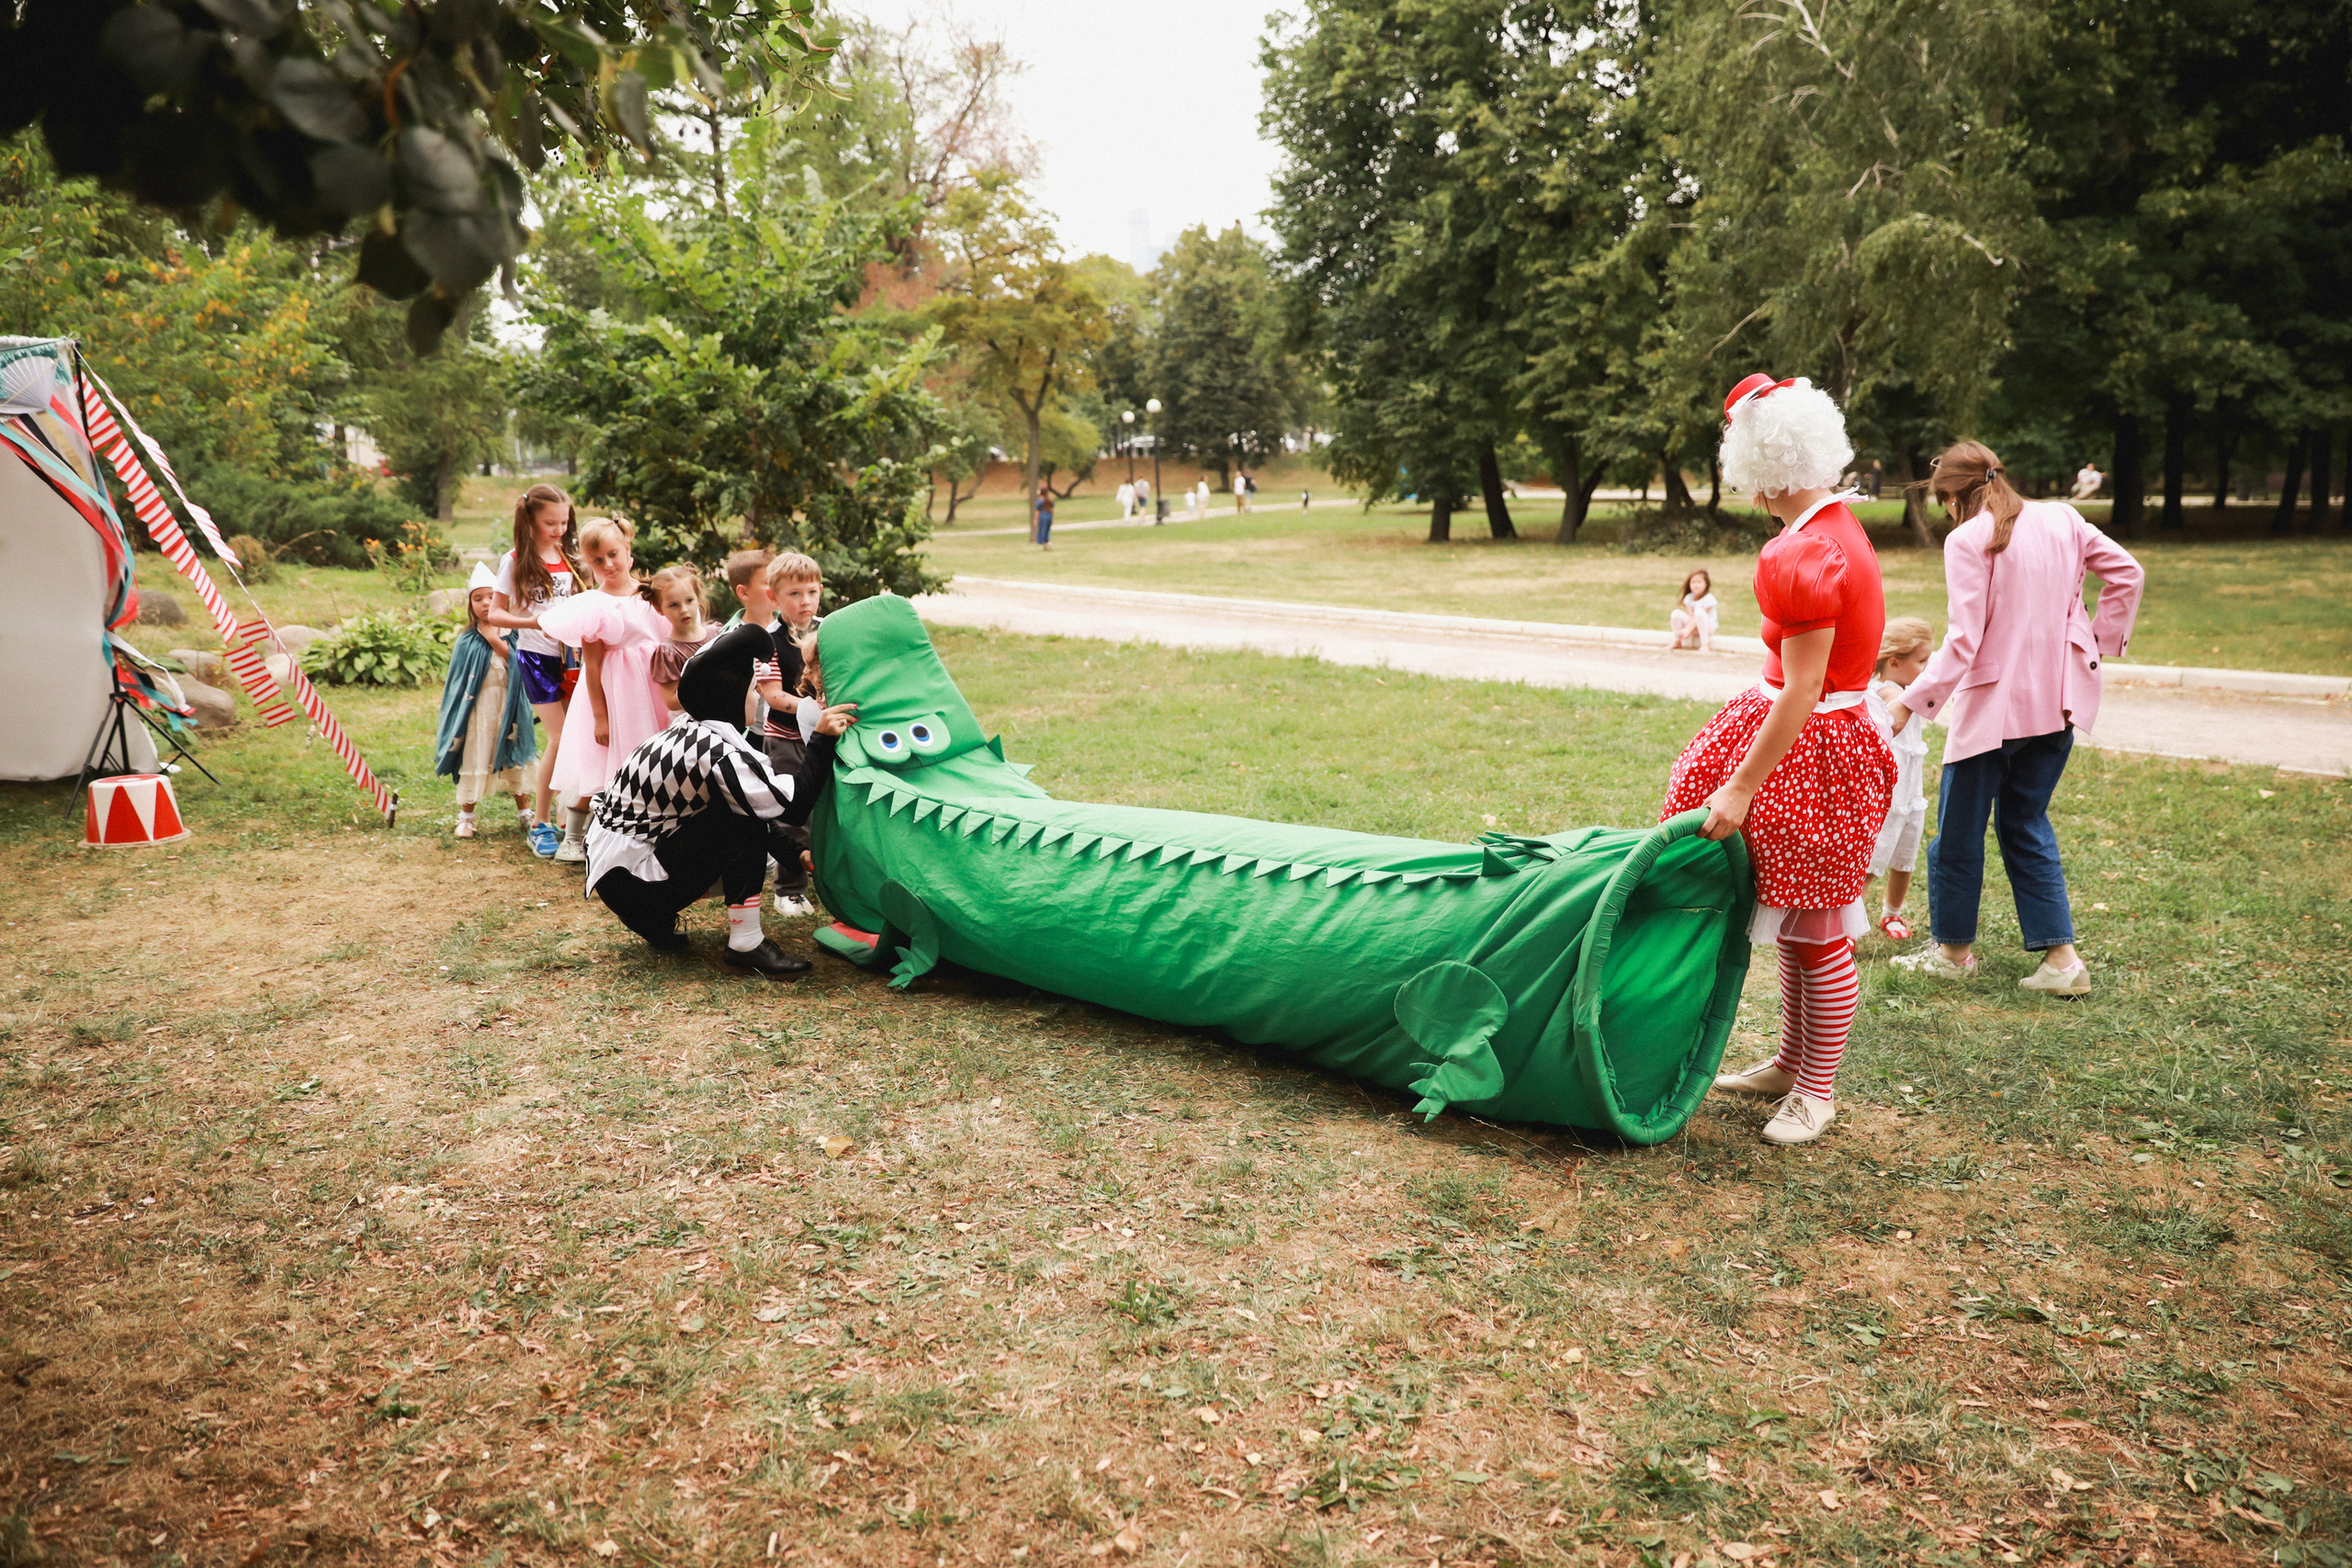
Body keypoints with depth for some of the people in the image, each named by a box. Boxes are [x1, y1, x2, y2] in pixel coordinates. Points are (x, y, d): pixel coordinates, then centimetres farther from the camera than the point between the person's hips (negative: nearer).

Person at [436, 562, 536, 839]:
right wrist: (450, 726, 3)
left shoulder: (514, 634, 1)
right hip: (478, 710, -1)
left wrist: (497, 642, -15)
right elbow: (456, 686, 3)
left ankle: (526, 814, 22)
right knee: (474, 760, 4)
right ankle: (466, 816, 17)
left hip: (508, 709, 1)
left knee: (515, 760, 10)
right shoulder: (467, 642, -1)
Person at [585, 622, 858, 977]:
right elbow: (792, 807, -24)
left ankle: (658, 922, 15)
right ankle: (746, 943, -16)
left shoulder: (691, 731, 6)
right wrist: (822, 739, -21)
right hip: (627, 879, -9)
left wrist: (791, 851, 13)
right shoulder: (716, 752, -23)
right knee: (744, 821, -19)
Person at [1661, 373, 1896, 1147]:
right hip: (1818, 729, 10)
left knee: (1815, 931, 3)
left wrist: (1741, 788, -20)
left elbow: (1802, 691, -24)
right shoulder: (1836, 523, 7)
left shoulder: (1804, 556, -24)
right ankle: (1791, 1062, 33)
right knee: (1792, 918, 19)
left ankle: (1817, 1091, 17)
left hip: (1809, 746, -10)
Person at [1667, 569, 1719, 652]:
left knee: (1699, 611, -35)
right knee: (1676, 613, -15)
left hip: (1709, 627, -5)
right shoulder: (1689, 598, -2)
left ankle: (1705, 644, -34)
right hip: (1693, 625, 5)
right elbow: (1691, 617, -10)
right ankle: (1677, 641, 6)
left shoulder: (1708, 598, -17)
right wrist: (1686, 628, -27)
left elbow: (1698, 617, -21)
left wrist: (1688, 630, -28)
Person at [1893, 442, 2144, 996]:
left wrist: (1914, 701, -15)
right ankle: (2060, 955, 11)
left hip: (1994, 701, -7)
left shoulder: (1968, 540, -13)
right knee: (2026, 822, 16)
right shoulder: (2061, 519, 7)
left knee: (1959, 827, 9)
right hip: (2058, 700, 7)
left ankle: (1953, 948, 23)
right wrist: (2103, 642, 15)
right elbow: (2127, 573, 10)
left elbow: (1964, 638, -18)